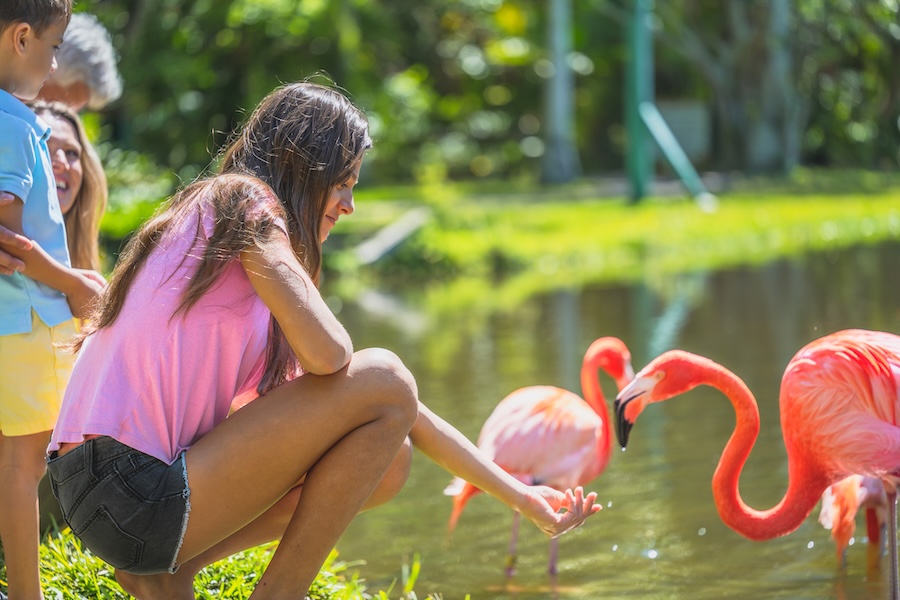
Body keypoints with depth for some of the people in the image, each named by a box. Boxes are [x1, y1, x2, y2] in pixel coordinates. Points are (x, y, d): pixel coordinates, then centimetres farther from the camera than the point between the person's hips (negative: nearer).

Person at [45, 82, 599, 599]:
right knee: (384, 377, -8)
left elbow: (402, 410, 22)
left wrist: (519, 497, 21)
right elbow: (330, 355, -17)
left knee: (389, 461, 17)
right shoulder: (241, 203, -3)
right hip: (137, 503, -9)